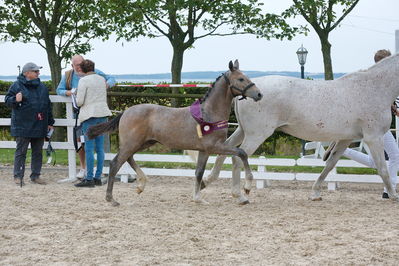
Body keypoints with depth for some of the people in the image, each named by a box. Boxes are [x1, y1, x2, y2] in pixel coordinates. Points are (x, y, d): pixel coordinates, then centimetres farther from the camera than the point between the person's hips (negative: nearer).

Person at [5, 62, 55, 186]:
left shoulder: (42, 87, 12)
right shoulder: (17, 85, -4)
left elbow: (48, 105, 18)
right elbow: (7, 100, -2)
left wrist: (50, 123, 18)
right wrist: (15, 100, -24)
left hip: (39, 127, 5)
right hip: (22, 126, -5)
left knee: (38, 152, 9)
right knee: (21, 152, -1)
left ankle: (35, 175, 18)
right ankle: (18, 176, 5)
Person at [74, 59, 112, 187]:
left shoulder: (84, 80, -9)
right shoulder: (102, 79, 11)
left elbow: (79, 102, -11)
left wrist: (78, 102, 10)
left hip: (90, 114, -7)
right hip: (102, 114, 7)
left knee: (89, 148, -5)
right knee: (100, 147, 8)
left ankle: (89, 179, -6)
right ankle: (98, 177, 10)